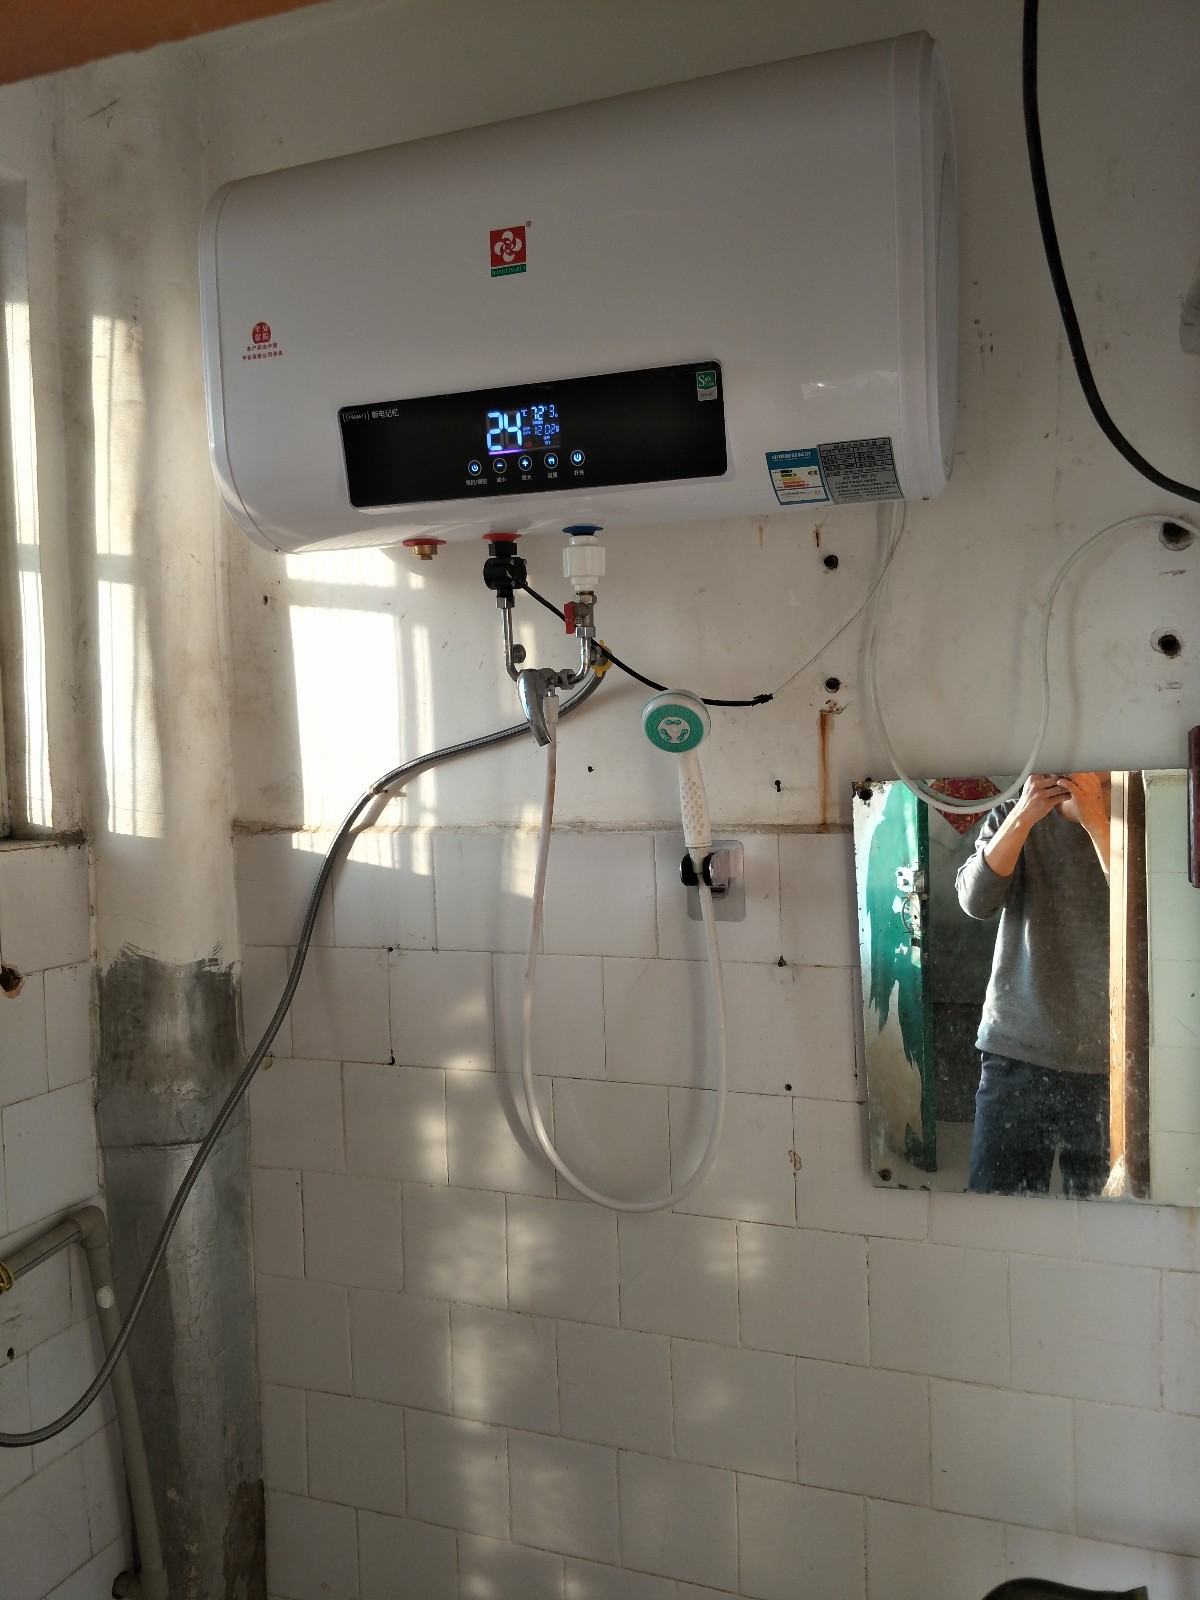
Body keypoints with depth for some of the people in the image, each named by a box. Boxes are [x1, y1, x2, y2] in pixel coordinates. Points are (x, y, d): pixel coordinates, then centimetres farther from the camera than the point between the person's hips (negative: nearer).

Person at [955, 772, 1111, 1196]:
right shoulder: (1012, 819, 6)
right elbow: (975, 900, -9)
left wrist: (1096, 822, -18)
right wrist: (1024, 816, -16)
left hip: (1106, 1058, -1)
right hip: (1015, 1050, 1)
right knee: (995, 1193, 5)